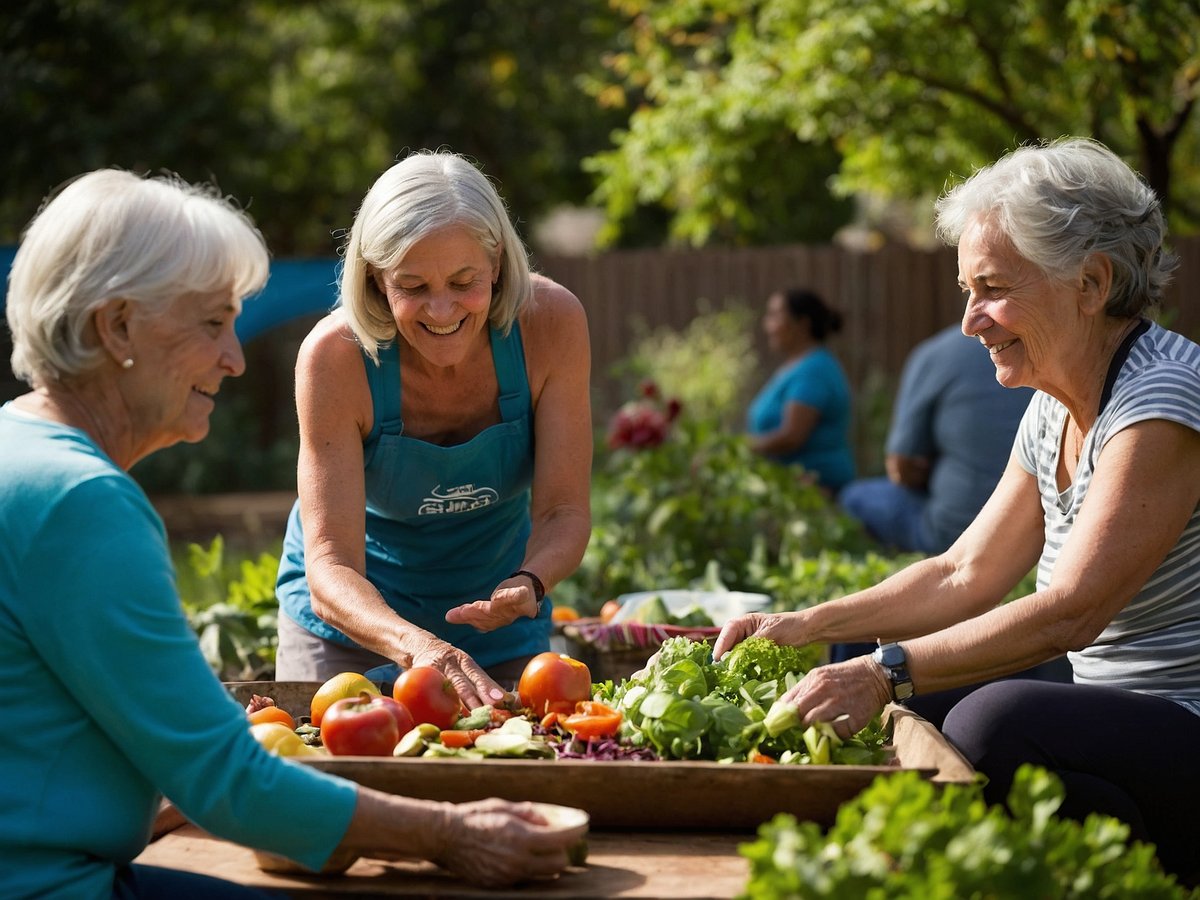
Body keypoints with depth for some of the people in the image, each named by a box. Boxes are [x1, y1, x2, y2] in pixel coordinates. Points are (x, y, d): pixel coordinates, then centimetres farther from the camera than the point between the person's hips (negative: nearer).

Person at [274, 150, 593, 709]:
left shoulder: (550, 323, -23)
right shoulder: (336, 355, -29)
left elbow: (563, 512, -18)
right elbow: (330, 566, -32)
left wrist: (527, 585, -40)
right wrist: (415, 645, -52)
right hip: (349, 620, -2)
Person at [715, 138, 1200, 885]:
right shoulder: (1054, 412, 11)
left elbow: (1071, 614, -25)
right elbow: (965, 573, 15)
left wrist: (887, 674, -28)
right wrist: (807, 625, 5)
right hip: (1131, 731, 9)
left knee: (995, 721, -30)